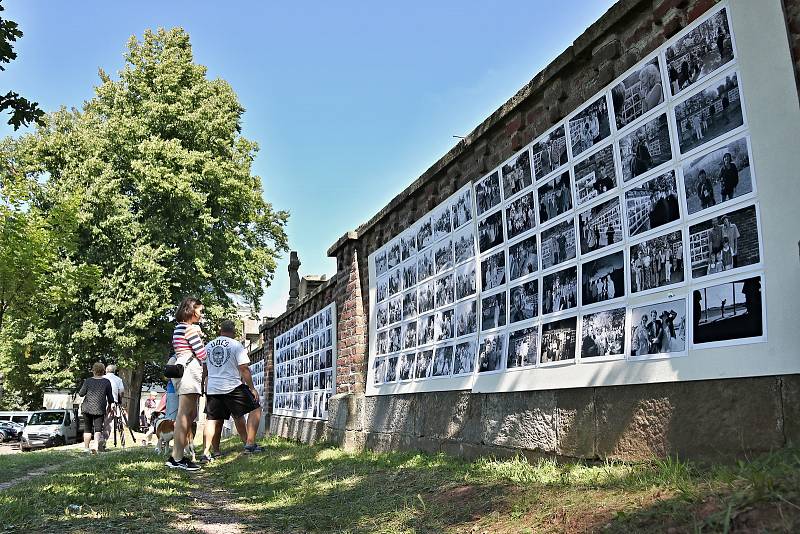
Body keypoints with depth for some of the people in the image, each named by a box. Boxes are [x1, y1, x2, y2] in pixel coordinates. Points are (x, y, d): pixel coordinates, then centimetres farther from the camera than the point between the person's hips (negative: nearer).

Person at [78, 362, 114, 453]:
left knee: (87, 429, 12)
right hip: (100, 409, -1)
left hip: (87, 408, 1)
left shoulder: (88, 381, -3)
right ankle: (96, 446, -19)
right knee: (98, 429, 1)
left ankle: (86, 448, 16)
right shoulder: (107, 382, -1)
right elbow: (110, 397, 3)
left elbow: (81, 394, -1)